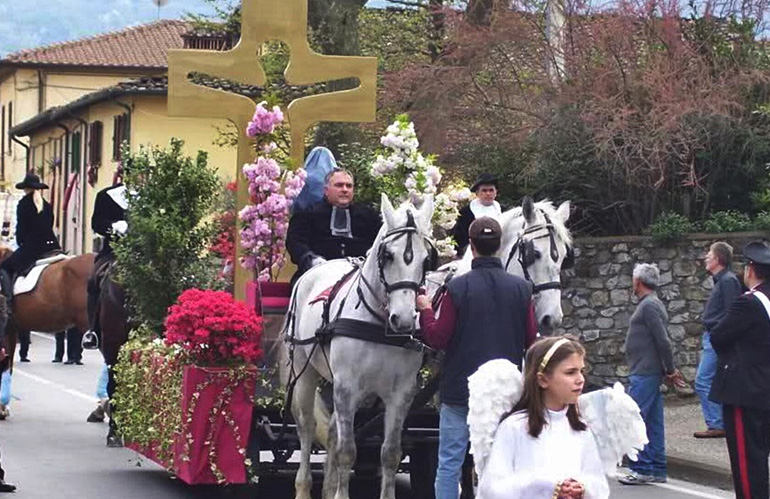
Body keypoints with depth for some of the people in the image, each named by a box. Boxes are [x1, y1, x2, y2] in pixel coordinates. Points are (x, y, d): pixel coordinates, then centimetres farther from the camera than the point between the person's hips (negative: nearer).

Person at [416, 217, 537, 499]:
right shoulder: (521, 288, -3)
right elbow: (531, 340, 3)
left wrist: (425, 309, 6)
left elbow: (437, 339, -10)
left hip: (460, 388, -3)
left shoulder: (458, 288, -12)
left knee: (449, 464, 4)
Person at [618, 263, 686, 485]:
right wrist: (669, 369, 17)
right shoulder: (653, 304, 18)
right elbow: (662, 341, 19)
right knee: (653, 423, 10)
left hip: (644, 375, -10)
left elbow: (663, 341, -19)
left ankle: (641, 469, -8)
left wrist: (670, 370, -11)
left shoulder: (649, 306, -15)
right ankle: (657, 470, 13)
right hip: (649, 373, 10)